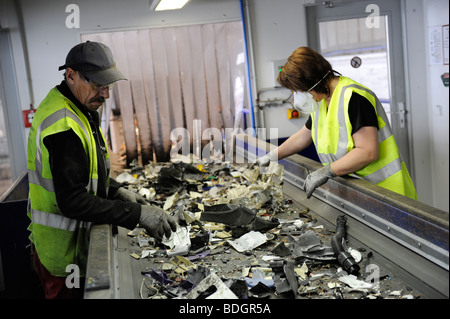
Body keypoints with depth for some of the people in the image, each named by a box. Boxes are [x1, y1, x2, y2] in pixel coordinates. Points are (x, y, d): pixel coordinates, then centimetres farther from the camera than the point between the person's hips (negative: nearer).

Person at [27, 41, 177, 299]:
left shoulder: (82, 109, 6)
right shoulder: (63, 125, -27)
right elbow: (72, 202, -30)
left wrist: (117, 191, 1)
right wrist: (137, 213, -30)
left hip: (78, 238, 9)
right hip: (64, 247, -9)